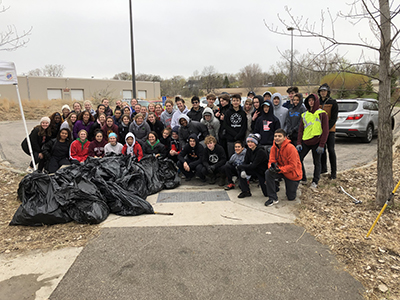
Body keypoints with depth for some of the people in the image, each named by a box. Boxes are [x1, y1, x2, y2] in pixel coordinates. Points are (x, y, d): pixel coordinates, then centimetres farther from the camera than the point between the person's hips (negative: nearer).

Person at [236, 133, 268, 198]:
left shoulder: (261, 152, -25)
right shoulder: (249, 151, -2)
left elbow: (253, 165, -29)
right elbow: (245, 162, -6)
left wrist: (241, 166, -24)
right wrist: (243, 170, -26)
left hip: (263, 172, -6)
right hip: (255, 170, 7)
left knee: (267, 194, -6)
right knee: (240, 169, -15)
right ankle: (245, 191, -11)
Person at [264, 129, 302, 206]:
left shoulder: (291, 148, -26)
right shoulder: (274, 148, -9)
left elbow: (293, 165, -25)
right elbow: (271, 161, -7)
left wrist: (279, 169, -34)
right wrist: (271, 166, -32)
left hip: (293, 173, -4)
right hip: (281, 170, 4)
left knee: (291, 198, 5)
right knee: (268, 173, -29)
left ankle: (294, 186, 42)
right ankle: (273, 198, -16)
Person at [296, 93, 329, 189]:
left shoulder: (322, 114, -2)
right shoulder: (304, 115, 12)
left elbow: (325, 130, -6)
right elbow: (301, 129, 12)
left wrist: (321, 145, -13)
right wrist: (299, 143, 1)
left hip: (316, 142, -4)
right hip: (305, 142, 4)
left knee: (317, 162, 5)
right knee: (298, 159, -1)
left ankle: (315, 182, 16)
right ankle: (302, 178, 14)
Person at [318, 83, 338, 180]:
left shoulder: (333, 102, -4)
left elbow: (334, 118, -9)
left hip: (330, 129, -4)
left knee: (331, 150, -5)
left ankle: (333, 172, 1)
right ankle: (323, 168, 25)